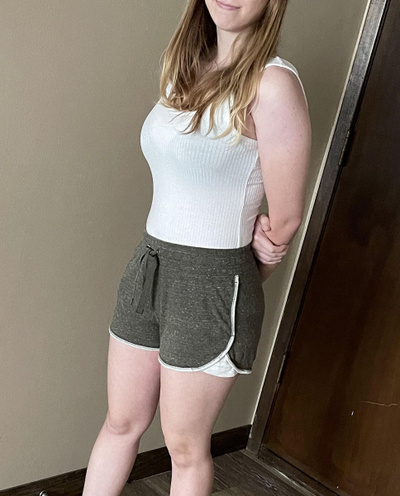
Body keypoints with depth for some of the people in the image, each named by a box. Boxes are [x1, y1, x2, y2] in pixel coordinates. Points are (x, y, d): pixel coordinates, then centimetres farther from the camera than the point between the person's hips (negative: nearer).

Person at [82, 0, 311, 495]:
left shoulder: (273, 83, -16)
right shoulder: (186, 67, 7)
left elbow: (285, 218, -11)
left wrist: (240, 282, 6)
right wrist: (248, 228, -5)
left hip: (211, 283, -6)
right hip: (148, 264, 7)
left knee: (185, 448, 12)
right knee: (121, 422, 20)